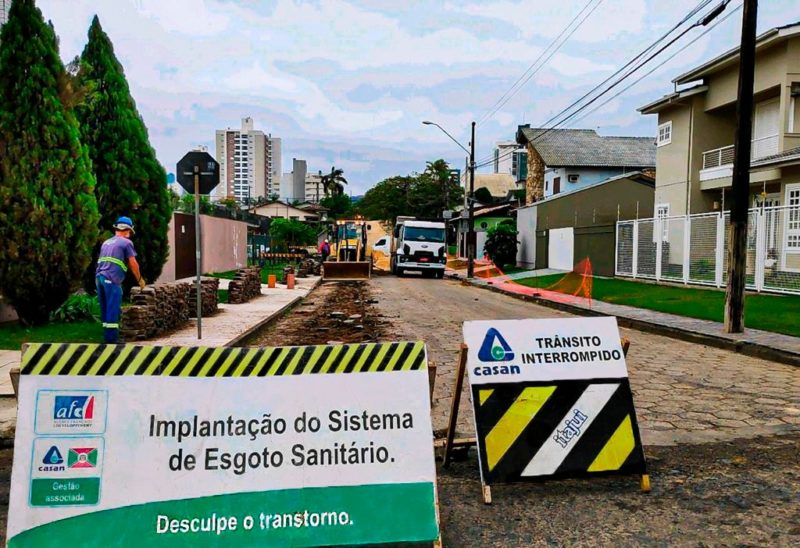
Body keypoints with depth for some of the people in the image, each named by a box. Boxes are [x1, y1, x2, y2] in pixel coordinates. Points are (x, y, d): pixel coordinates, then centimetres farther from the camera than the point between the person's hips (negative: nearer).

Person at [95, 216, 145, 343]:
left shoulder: (106, 242, 22)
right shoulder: (126, 242, 0)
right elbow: (133, 264, -1)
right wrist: (140, 279, 11)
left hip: (99, 277, 7)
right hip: (112, 280, -7)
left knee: (105, 310, 11)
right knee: (113, 311, -5)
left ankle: (107, 339, 15)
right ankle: (112, 340, -6)